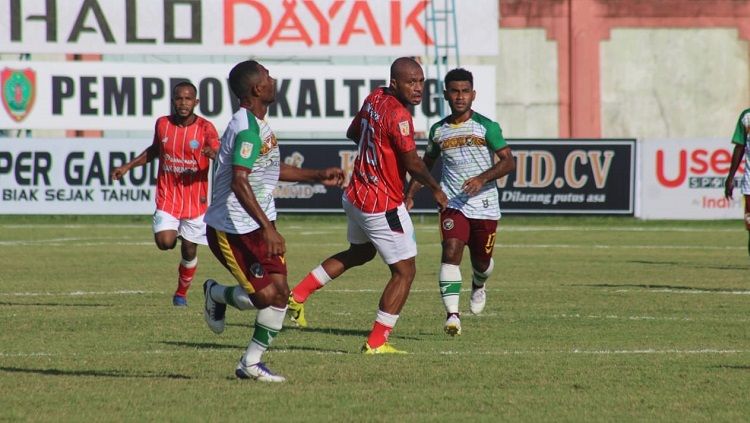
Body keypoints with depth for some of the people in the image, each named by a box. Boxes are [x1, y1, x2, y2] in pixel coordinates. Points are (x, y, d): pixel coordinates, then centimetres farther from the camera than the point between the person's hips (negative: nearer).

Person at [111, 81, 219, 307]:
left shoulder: (206, 129, -8)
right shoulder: (162, 124, 0)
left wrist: (214, 155, -37)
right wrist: (128, 166, 14)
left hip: (196, 200, -1)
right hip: (168, 197, 1)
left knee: (189, 250, 5)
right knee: (165, 242, -19)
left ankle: (181, 292, 28)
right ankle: (173, 232, 18)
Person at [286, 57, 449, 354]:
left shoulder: (374, 99, 3)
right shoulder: (399, 115, -24)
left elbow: (353, 133, 20)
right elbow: (413, 164, -23)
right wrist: (436, 190, -9)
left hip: (356, 195, 9)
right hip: (383, 206, -9)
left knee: (360, 253, 33)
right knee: (404, 272, 2)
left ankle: (298, 295, 32)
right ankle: (376, 342, 4)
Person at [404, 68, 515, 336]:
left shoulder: (486, 127, -4)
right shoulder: (438, 130, 7)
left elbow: (508, 162, -9)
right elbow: (426, 164, 22)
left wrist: (482, 178, -24)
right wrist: (410, 195, 12)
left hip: (485, 206, -1)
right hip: (453, 205, 1)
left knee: (481, 261, 12)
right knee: (451, 252, -20)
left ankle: (478, 286, 49)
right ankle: (452, 314, -25)